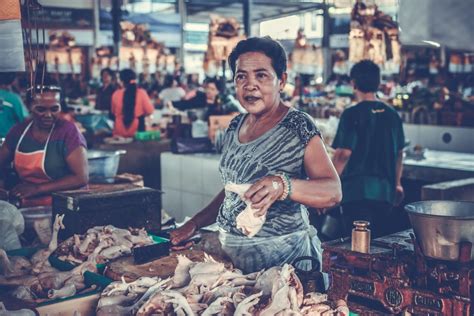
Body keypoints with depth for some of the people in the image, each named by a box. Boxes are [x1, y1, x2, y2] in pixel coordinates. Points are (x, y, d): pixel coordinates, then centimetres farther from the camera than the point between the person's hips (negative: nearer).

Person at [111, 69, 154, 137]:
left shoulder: (116, 94, -3)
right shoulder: (141, 93, -8)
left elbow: (114, 112, 11)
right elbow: (150, 111, -3)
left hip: (120, 132, 1)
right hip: (136, 131, -1)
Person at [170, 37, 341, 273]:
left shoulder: (298, 127, -13)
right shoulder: (235, 127, 7)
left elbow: (333, 192, -21)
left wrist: (283, 185, -37)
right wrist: (195, 223, 9)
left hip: (282, 257, -6)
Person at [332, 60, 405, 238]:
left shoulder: (352, 114, -9)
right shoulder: (392, 115, 8)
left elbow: (344, 154, -14)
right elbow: (399, 153, 17)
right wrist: (397, 183, 28)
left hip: (357, 190, -6)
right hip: (385, 191, 6)